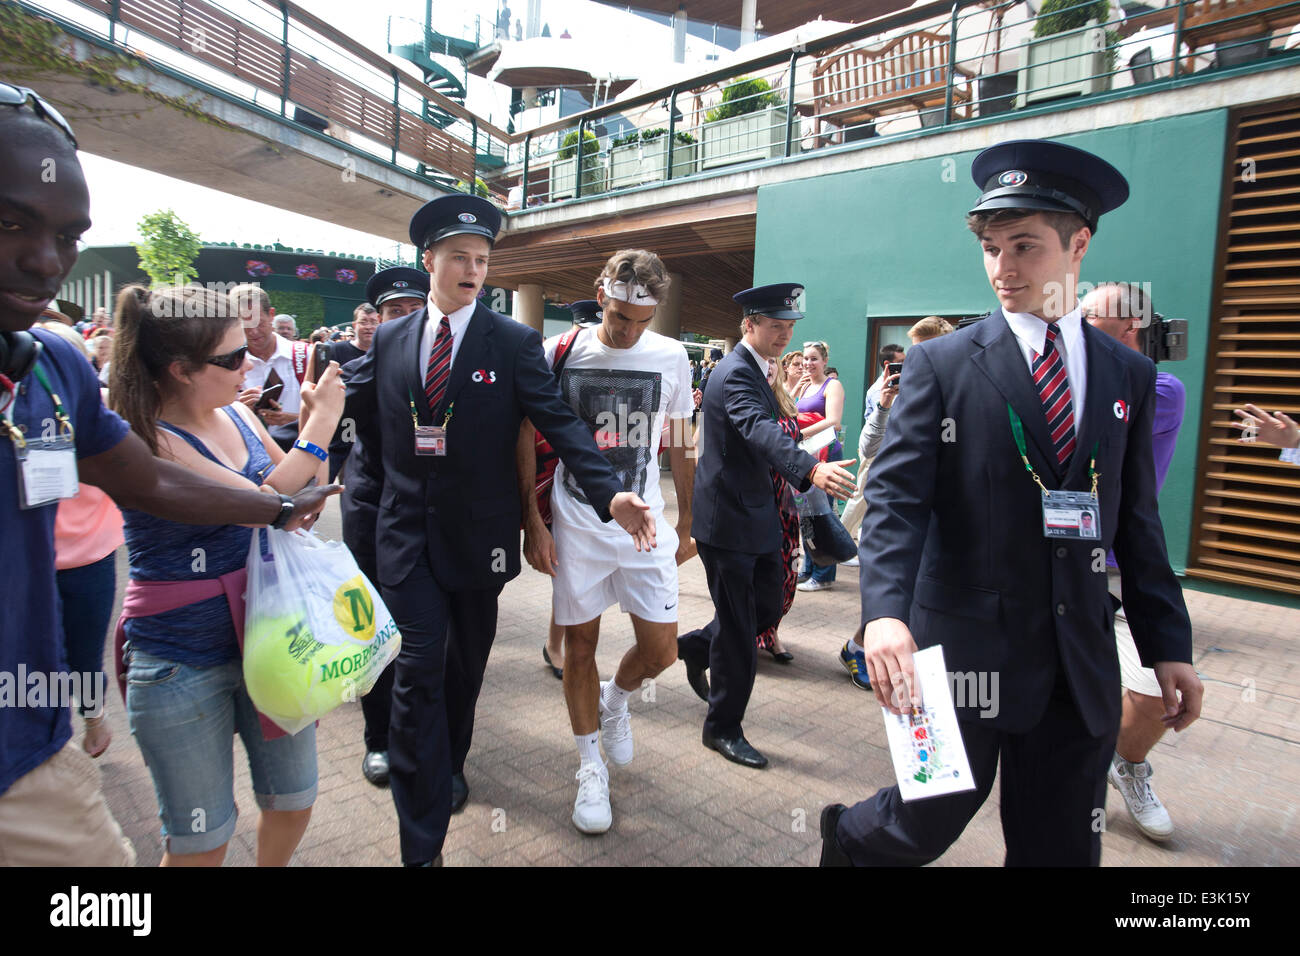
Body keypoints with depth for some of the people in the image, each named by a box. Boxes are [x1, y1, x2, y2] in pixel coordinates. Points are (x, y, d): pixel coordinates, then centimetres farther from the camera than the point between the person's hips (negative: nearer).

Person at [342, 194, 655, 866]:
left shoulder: (515, 343, -6)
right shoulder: (389, 340, 4)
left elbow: (559, 423, -16)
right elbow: (358, 405, 21)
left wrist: (610, 493, -30)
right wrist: (384, 473, 14)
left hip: (478, 533, 0)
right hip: (408, 531, 1)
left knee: (467, 664, 17)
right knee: (419, 671, -4)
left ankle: (449, 764, 45)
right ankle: (422, 845, 4)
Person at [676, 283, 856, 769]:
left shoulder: (754, 371, 12)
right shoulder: (735, 374, -20)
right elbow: (759, 428, -40)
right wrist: (810, 469, -56)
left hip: (754, 512, 10)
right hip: (727, 519, -9)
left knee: (766, 608, 16)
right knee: (739, 630, 0)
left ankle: (695, 646, 38)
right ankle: (723, 728, 16)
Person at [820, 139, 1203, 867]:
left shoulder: (1130, 375, 7)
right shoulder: (941, 364, -5)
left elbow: (1136, 521, 10)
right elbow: (896, 498, -14)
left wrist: (1169, 644, 8)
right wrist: (887, 612, -29)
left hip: (1083, 664, 4)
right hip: (963, 647, -3)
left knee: (1063, 848, 12)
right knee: (932, 822, 9)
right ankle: (847, 836, 41)